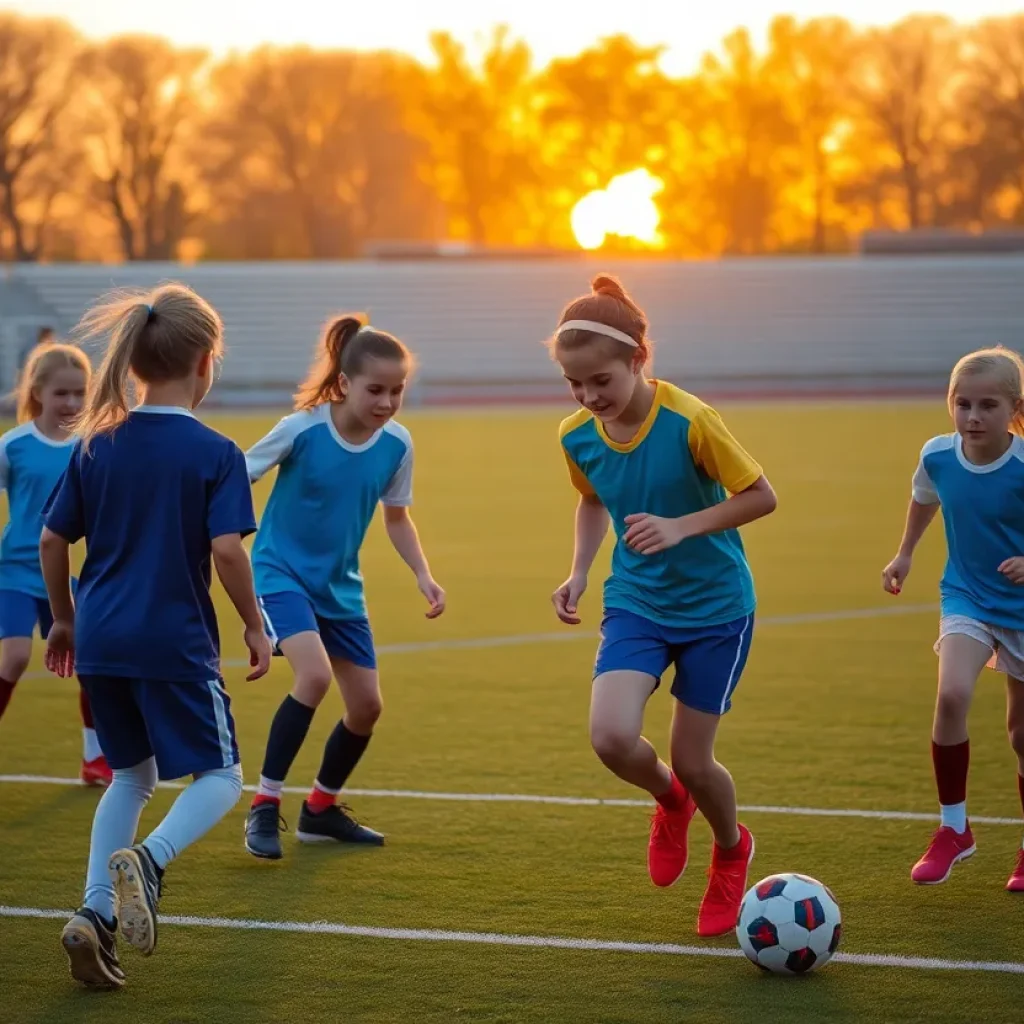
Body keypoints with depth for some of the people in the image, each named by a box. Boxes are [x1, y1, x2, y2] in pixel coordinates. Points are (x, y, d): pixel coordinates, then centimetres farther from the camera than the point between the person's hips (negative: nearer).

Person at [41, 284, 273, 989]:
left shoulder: (97, 444, 5)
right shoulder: (214, 453, -9)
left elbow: (52, 540, 8)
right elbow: (226, 549, -17)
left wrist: (65, 619, 21)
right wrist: (256, 626, -4)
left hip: (100, 641, 5)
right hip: (176, 644, -5)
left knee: (133, 774, 22)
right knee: (219, 778, 7)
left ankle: (96, 913, 7)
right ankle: (147, 860, -22)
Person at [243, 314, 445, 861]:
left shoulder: (396, 444, -8)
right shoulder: (301, 430, -21)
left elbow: (396, 515, 9)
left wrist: (423, 575, -3)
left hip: (341, 585, 6)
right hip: (282, 570, -6)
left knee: (366, 705, 6)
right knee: (315, 674, -28)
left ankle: (321, 808, 30)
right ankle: (264, 806, -16)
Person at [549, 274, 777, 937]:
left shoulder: (689, 421, -23)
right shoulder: (578, 436, -7)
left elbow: (761, 496, -14)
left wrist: (682, 527, -26)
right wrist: (579, 573, 0)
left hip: (716, 607, -3)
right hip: (637, 602, 3)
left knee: (692, 762, 1)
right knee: (612, 737, -19)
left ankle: (731, 851, 36)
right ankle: (670, 801, 17)